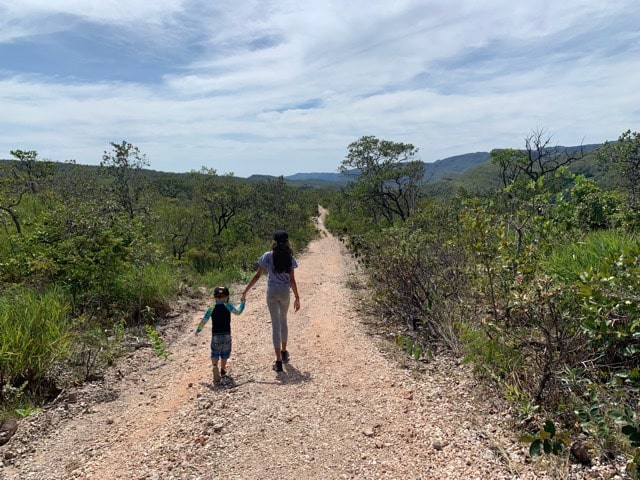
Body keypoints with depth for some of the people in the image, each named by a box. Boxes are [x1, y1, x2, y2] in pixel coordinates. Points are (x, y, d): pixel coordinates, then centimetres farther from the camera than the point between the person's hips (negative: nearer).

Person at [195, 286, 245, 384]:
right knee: (225, 354, 16)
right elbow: (238, 312, 5)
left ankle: (214, 366, -22)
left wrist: (197, 330, 13)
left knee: (215, 353, 6)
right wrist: (242, 303, 21)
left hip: (215, 335, 0)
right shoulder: (228, 306, -6)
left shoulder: (211, 309, -3)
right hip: (227, 334, 0)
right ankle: (222, 372, 25)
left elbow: (203, 321, -1)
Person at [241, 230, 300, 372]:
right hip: (285, 292, 1)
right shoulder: (289, 258, -3)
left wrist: (245, 291, -1)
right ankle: (284, 352, 37)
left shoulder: (268, 256, -4)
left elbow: (257, 275, -6)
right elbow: (292, 280, -4)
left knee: (275, 324, 3)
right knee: (283, 321, 23)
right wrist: (297, 297, 4)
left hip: (272, 292, -1)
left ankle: (278, 360, 2)